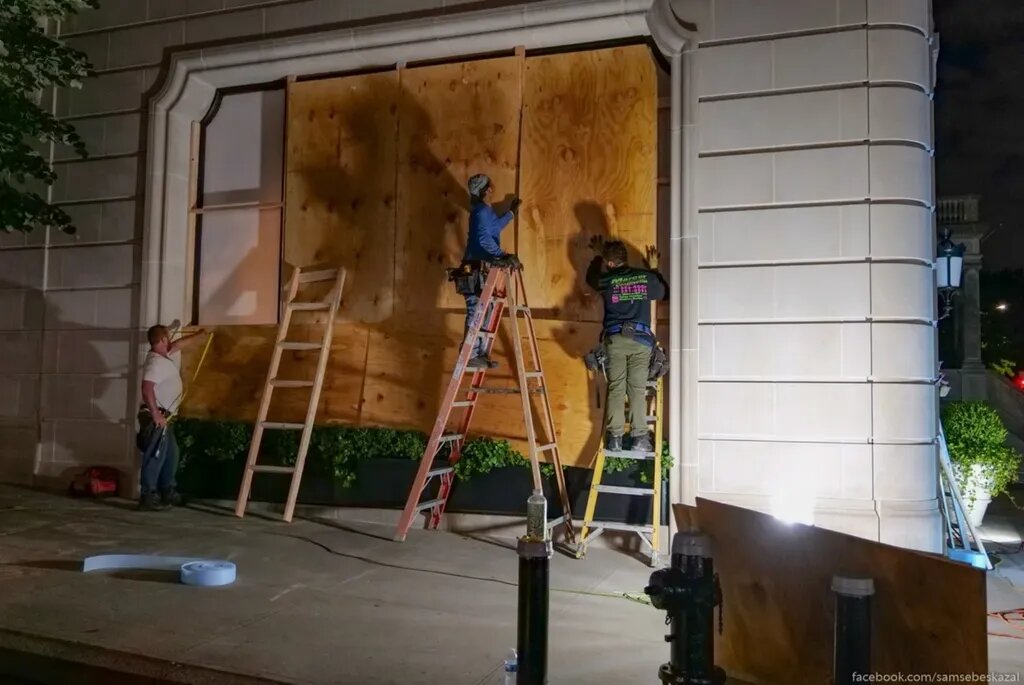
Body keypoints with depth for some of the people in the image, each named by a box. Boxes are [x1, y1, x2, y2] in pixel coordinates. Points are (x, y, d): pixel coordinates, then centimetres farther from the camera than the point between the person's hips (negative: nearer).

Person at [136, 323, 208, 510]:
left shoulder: (163, 355, 13)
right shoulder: (155, 362, -17)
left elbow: (179, 343, 34)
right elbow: (147, 389, -29)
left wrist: (199, 335, 46)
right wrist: (155, 414, -28)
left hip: (164, 416, 11)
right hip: (156, 417, -11)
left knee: (171, 455, 17)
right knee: (155, 457, -9)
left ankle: (167, 492, 26)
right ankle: (148, 497, -6)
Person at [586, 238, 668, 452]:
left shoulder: (606, 281, 5)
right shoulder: (646, 277, 6)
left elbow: (591, 278, 30)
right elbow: (664, 293, 25)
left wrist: (598, 256, 43)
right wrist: (654, 270, 36)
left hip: (614, 339, 0)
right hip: (641, 339, 0)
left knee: (615, 389, 3)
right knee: (638, 389, 1)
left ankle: (614, 438, -1)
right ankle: (639, 438, -2)